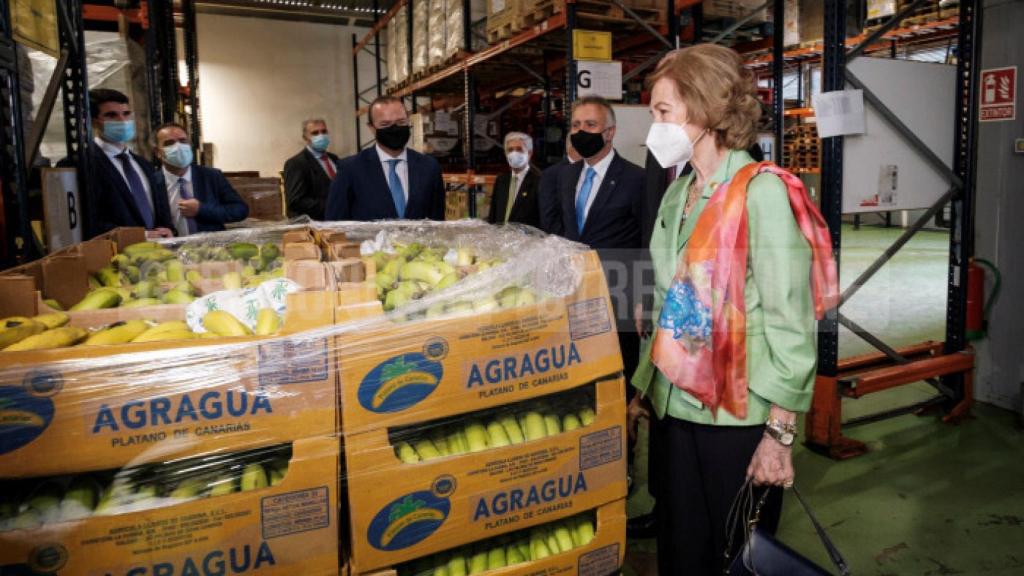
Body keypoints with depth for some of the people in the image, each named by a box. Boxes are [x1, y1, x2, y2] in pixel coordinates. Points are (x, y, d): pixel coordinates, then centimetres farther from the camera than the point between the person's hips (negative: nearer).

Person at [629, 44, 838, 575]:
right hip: (675, 409, 6)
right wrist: (643, 389, 13)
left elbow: (790, 322, -14)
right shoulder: (677, 194, 9)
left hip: (737, 418, -6)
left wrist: (779, 433, -16)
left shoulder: (762, 192, -12)